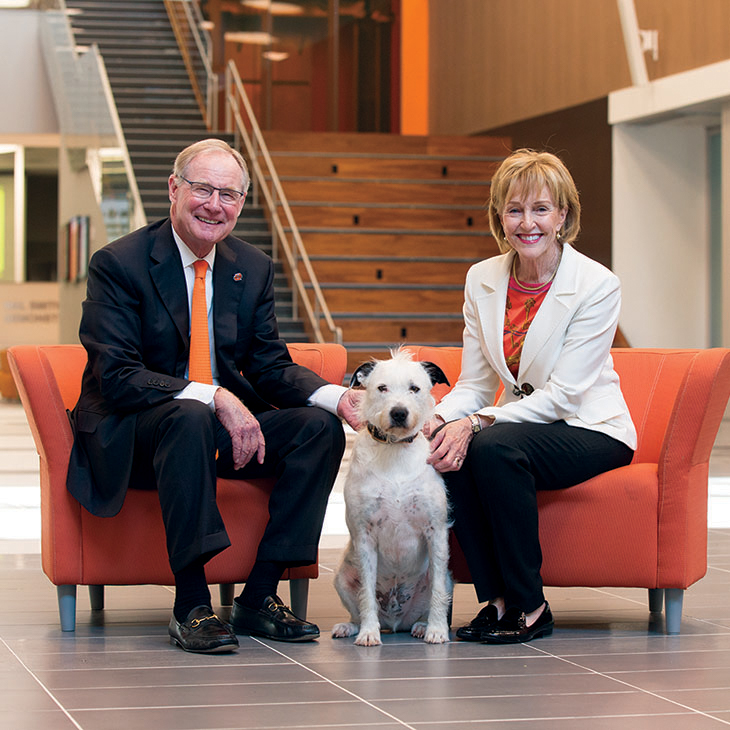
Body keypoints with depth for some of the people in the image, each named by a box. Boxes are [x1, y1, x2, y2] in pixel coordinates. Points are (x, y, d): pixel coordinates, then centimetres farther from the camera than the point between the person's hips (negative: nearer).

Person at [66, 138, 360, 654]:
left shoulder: (253, 268, 7)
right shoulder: (118, 264, -12)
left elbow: (270, 365, 6)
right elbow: (117, 377, -20)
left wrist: (335, 396, -15)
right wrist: (213, 398, -32)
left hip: (228, 422, 6)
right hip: (132, 435, -6)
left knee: (320, 425, -17)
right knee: (190, 418, -38)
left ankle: (259, 597, -14)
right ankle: (191, 606, -33)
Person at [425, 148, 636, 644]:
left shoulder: (597, 285, -15)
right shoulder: (482, 279, 2)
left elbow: (564, 393, -19)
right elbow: (475, 384, 4)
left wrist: (477, 423, -29)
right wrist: (440, 418, -19)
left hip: (590, 431, -5)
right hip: (522, 421, 5)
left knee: (494, 446, -33)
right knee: (449, 449, -27)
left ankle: (529, 607, -20)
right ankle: (497, 599, -16)